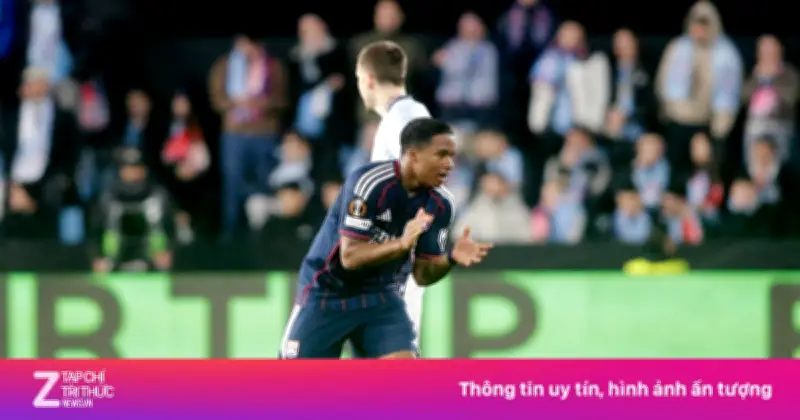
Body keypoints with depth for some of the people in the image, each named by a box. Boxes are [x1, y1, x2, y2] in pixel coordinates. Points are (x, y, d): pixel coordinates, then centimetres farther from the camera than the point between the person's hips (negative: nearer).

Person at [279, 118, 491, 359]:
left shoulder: (439, 206, -7)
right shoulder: (369, 183, -25)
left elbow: (422, 274, -1)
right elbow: (350, 256, -28)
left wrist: (451, 258, -22)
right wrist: (401, 244, -43)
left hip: (381, 299, 4)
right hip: (326, 294, -4)